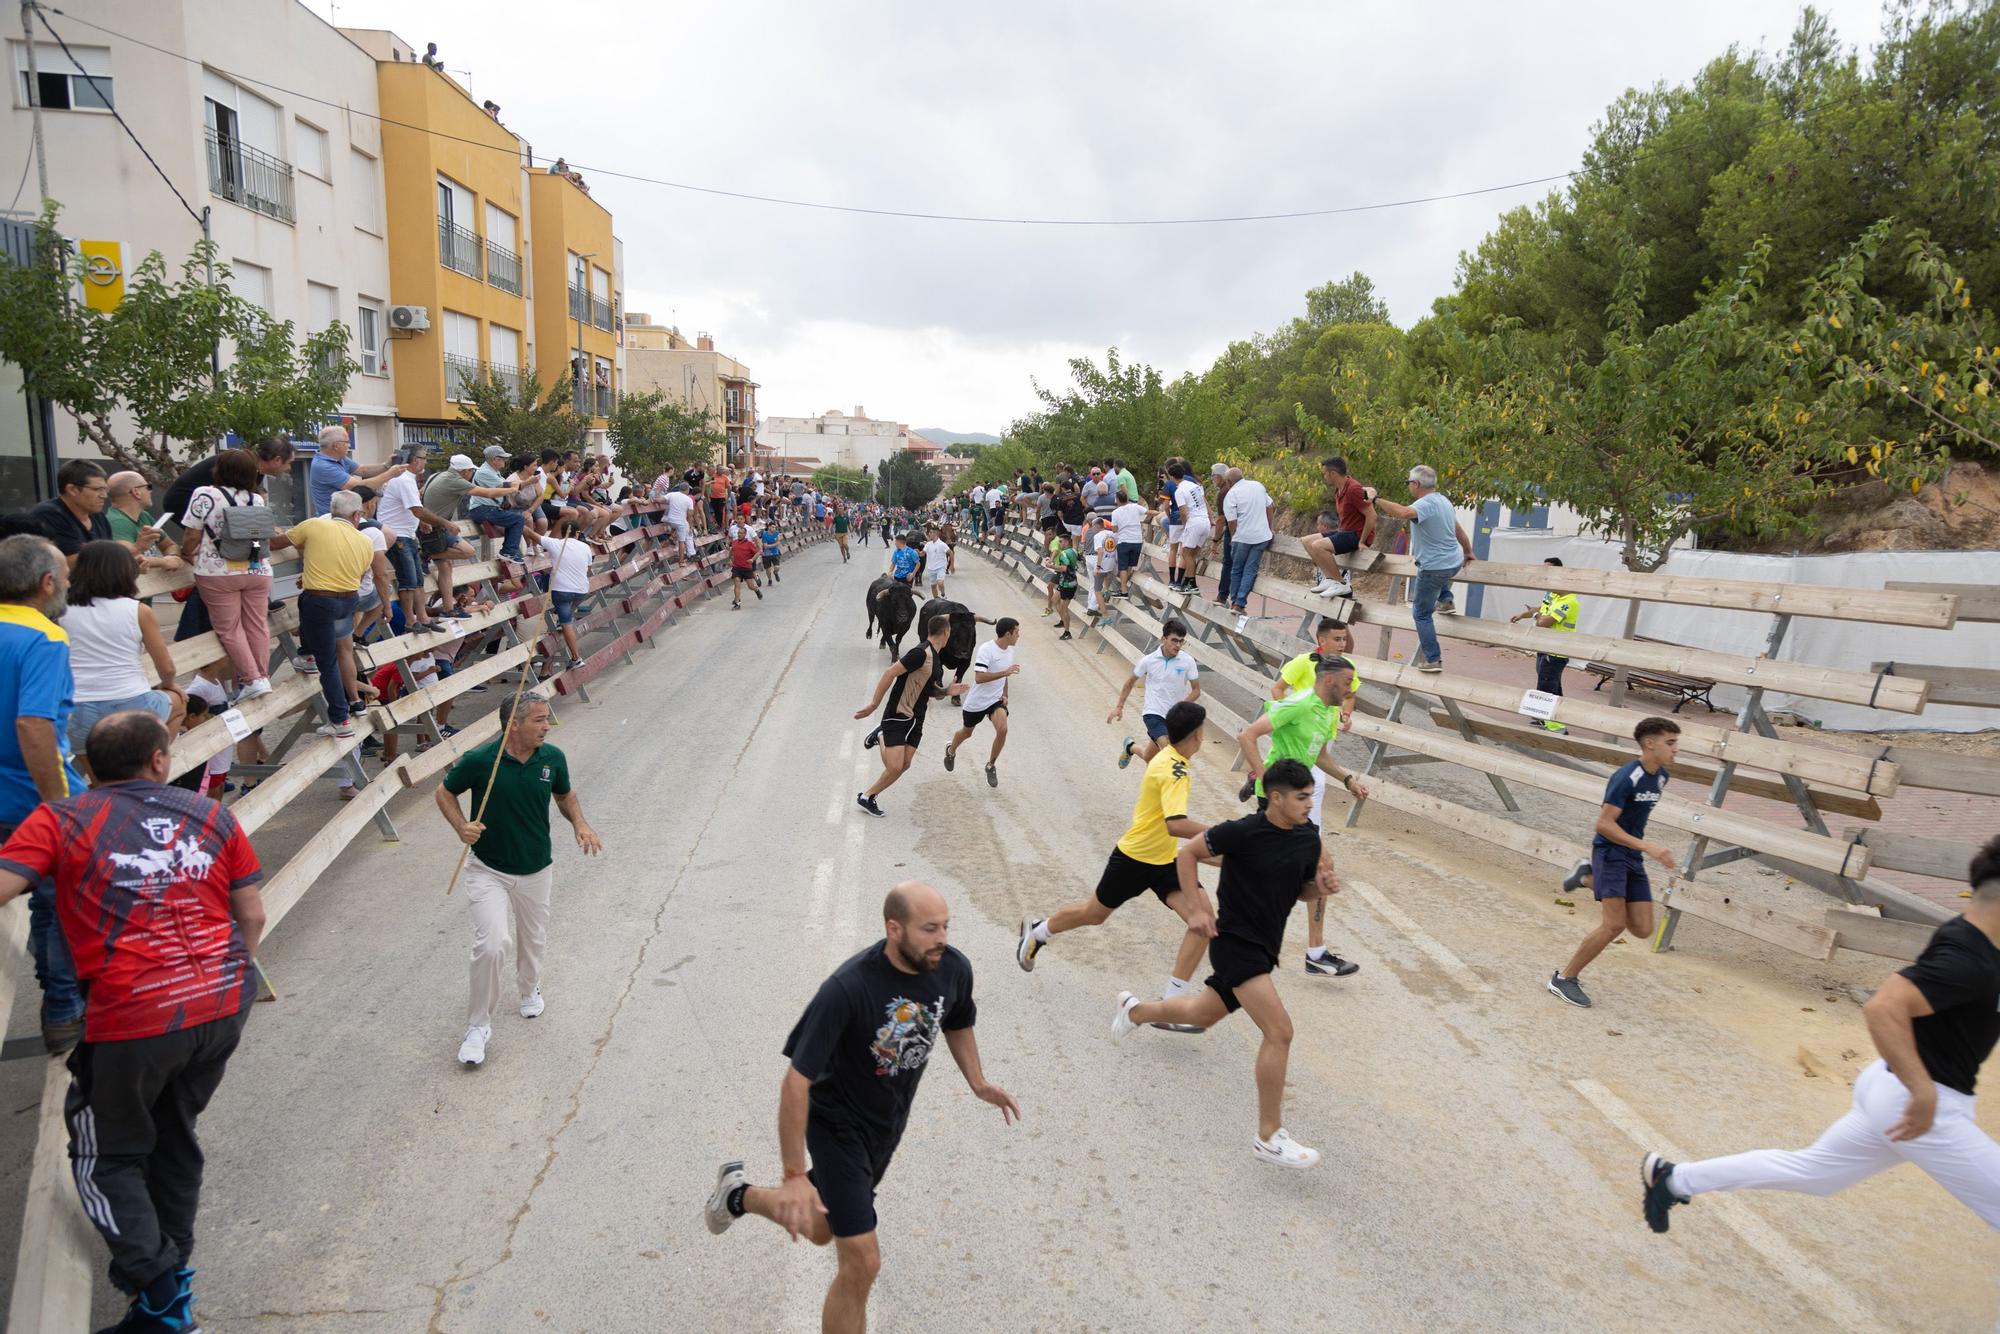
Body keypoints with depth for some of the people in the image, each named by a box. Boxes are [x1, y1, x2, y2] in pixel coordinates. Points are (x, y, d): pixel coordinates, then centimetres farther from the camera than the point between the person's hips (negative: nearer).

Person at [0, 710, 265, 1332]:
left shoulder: (59, 821, -1)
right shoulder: (210, 815, 7)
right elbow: (253, 916, 8)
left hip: (134, 1020, -4)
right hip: (224, 1006, 4)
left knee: (108, 1156, 17)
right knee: (176, 1136, 25)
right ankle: (173, 1267, 38)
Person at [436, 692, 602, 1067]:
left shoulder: (553, 758, -10)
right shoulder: (479, 760, -19)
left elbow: (565, 795, 8)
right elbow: (444, 792, -2)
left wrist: (579, 824, -11)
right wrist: (462, 827, -19)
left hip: (536, 870, 3)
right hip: (488, 870, -3)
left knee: (533, 940, 19)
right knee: (491, 944, -15)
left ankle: (529, 988, 51)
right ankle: (478, 1024, 6)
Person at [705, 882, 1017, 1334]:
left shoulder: (954, 968, -17)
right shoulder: (847, 989, -36)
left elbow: (957, 1024, 7)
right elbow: (796, 1080, -30)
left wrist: (978, 1083, -3)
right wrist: (794, 1176, -29)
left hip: (890, 1120, 6)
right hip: (839, 1123, -6)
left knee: (821, 1229, 25)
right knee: (862, 1263, -8)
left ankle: (740, 1195, 53)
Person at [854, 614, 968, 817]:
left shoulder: (935, 657, 10)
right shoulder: (921, 653, -19)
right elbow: (890, 673, -21)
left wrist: (946, 691, 5)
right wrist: (874, 704, -20)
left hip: (915, 720, 8)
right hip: (897, 717, -8)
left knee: (903, 765, 2)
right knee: (895, 767, -12)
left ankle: (881, 738, 28)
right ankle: (866, 796, 9)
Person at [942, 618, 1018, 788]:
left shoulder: (1009, 650, 0)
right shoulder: (986, 650, -24)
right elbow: (979, 678, -34)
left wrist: (1005, 694, 10)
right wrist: (1005, 672, -38)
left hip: (996, 699, 4)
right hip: (976, 702, -4)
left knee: (1002, 729, -20)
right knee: (967, 732, 17)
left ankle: (991, 766, 3)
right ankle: (951, 750, 52)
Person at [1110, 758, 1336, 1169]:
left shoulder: (1308, 838, -2)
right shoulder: (1243, 832, -21)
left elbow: (1300, 891, 12)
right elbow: (1188, 852, -9)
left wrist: (1320, 888, -10)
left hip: (1265, 947, 8)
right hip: (1235, 941, -8)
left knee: (1203, 1014, 25)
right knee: (1280, 1031, -18)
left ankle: (1135, 1010, 53)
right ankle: (1269, 1137, -6)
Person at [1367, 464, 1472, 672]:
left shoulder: (1425, 504, -20)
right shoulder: (1444, 501, 9)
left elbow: (1404, 512, -42)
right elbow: (1459, 530, 20)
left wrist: (1376, 500, -33)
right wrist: (1468, 553, 33)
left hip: (1434, 568, -8)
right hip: (1454, 564, 8)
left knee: (1421, 614, 5)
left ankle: (1432, 660, 3)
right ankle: (1445, 600, 30)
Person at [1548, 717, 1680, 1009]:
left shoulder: (1661, 776, 7)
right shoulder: (1626, 777, -19)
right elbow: (1604, 824, -23)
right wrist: (1648, 847, -28)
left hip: (1633, 857, 8)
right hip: (1610, 852, -8)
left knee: (1642, 929, 3)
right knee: (1615, 924, -17)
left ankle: (1590, 878, 23)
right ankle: (1563, 979, -4)